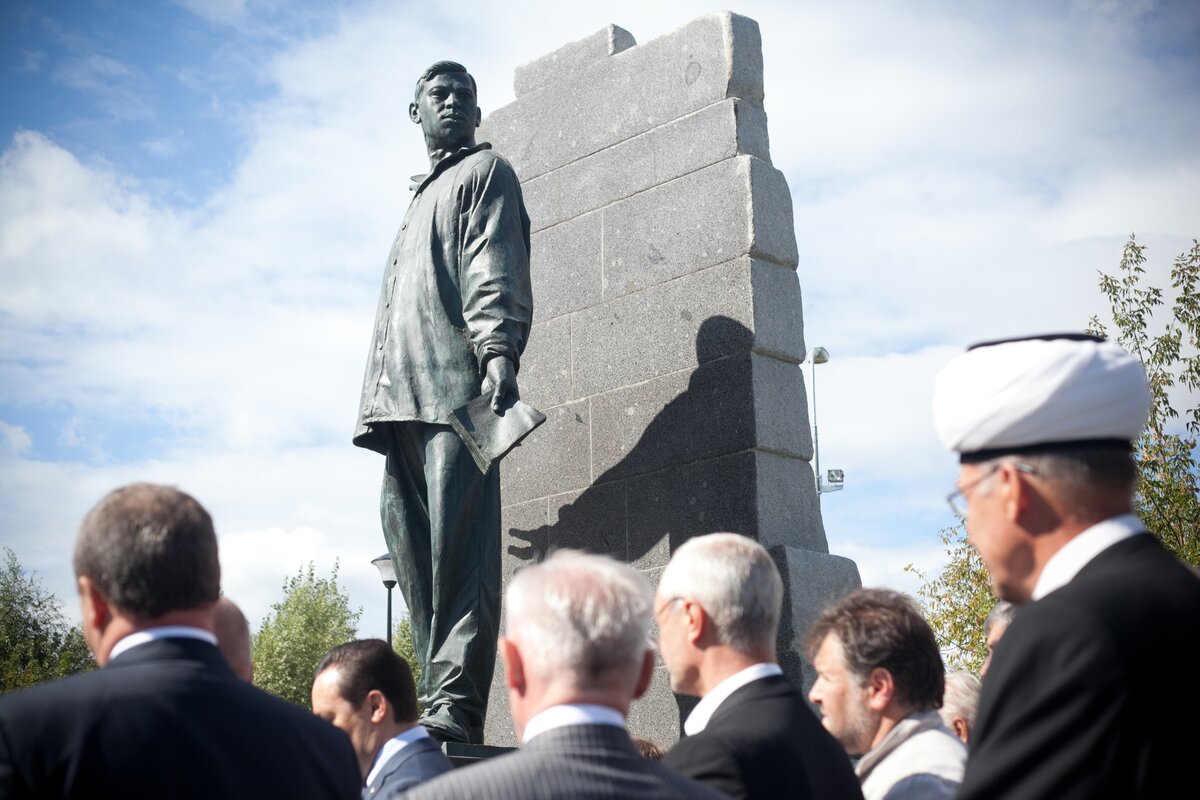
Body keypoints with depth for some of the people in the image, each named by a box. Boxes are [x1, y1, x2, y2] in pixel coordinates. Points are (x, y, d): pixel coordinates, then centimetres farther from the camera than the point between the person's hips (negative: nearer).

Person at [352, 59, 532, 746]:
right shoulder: (425, 196, 32)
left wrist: (498, 350, -25)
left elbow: (496, 272, -9)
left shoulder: (486, 171, 9)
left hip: (457, 387, -9)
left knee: (457, 548, -15)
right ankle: (437, 700, 4)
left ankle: (454, 708, -20)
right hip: (405, 398, 9)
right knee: (414, 545, 3)